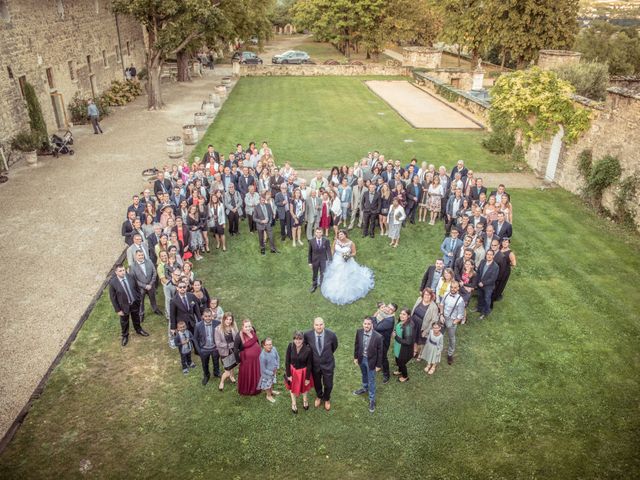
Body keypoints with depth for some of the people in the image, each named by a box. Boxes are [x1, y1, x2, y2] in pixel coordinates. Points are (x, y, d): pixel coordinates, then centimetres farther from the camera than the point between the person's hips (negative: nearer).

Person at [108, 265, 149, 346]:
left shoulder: (130, 276, -17)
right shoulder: (112, 282, -26)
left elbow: (136, 288, 0)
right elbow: (112, 297, -16)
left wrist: (139, 299, 6)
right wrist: (118, 310, -12)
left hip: (135, 303, 3)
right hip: (124, 306, -3)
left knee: (136, 318, 27)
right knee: (124, 322, 21)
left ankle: (139, 330, 54)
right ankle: (125, 336, 47)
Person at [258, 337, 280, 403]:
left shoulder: (273, 349, -23)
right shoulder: (262, 356, -38)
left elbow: (277, 357, -2)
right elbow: (263, 369, -26)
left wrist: (277, 367, -4)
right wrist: (272, 373, -17)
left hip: (274, 370, 6)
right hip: (267, 373, -6)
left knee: (272, 381, 32)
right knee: (268, 384, 21)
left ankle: (271, 391, 61)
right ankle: (269, 396, 49)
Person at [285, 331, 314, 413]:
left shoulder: (308, 349, -28)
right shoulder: (290, 346, -24)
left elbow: (309, 365, -15)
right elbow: (287, 361, -12)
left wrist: (308, 378, -8)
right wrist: (288, 374, -8)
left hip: (303, 371, -1)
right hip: (292, 370, 1)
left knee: (304, 385, 27)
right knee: (292, 386, 25)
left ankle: (305, 400, 59)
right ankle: (293, 403, 53)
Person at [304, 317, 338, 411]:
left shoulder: (331, 335, -24)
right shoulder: (307, 335, -23)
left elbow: (335, 346, -1)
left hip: (328, 364, -1)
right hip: (314, 364, 1)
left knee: (328, 385, 16)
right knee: (317, 384, 23)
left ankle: (327, 399, 49)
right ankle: (319, 397, 56)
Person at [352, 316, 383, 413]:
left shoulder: (378, 337, -30)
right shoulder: (359, 332, -18)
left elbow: (380, 352, -17)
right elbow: (356, 345, -1)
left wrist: (378, 365, -8)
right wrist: (355, 357, 6)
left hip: (371, 361, -4)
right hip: (361, 358, 4)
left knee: (371, 380, 14)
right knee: (364, 375, 31)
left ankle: (372, 400, 33)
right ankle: (365, 388, 59)